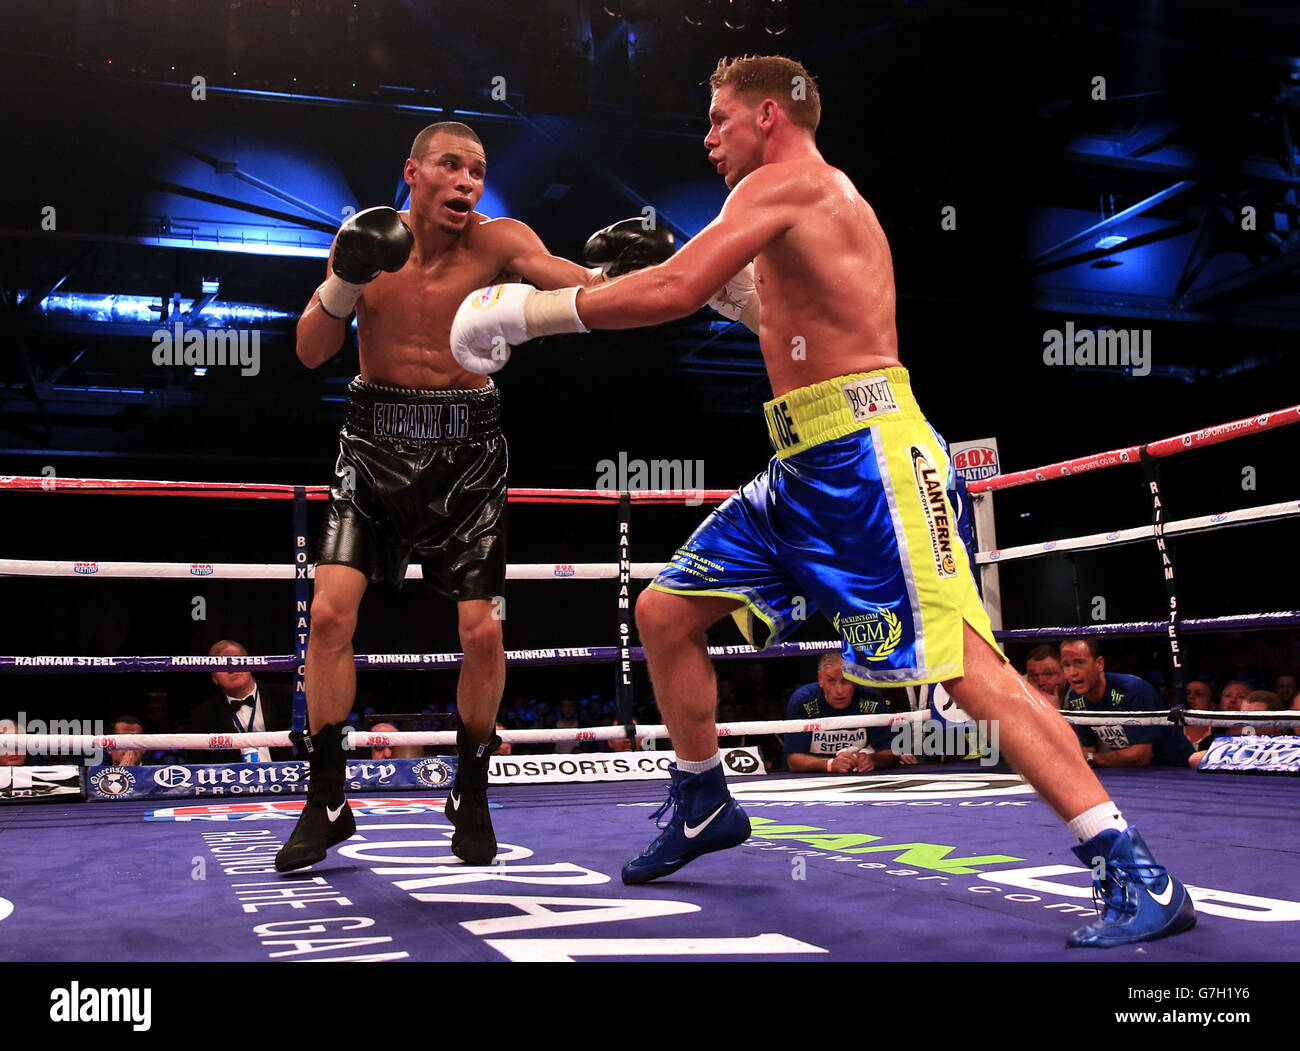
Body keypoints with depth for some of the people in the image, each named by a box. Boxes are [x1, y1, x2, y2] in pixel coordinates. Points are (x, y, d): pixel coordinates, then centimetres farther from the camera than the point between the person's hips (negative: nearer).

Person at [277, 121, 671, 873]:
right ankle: (327, 802, 5)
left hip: (466, 450, -1)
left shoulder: (497, 241, -6)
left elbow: (575, 283, -21)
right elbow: (311, 353, -5)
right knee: (330, 612, -10)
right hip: (377, 442, 1)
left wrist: (620, 268, -42)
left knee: (483, 630, -5)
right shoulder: (370, 240, -1)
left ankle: (471, 797, 18)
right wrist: (347, 278, -21)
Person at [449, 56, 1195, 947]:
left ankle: (1139, 876, -10)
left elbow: (673, 291, -19)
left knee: (968, 667, -15)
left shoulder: (786, 182, -6)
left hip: (865, 455, -10)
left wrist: (525, 311, -11)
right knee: (664, 612, 12)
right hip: (803, 470, 10)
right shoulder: (819, 204, 23)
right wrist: (736, 291, 18)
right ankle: (703, 808, 30)